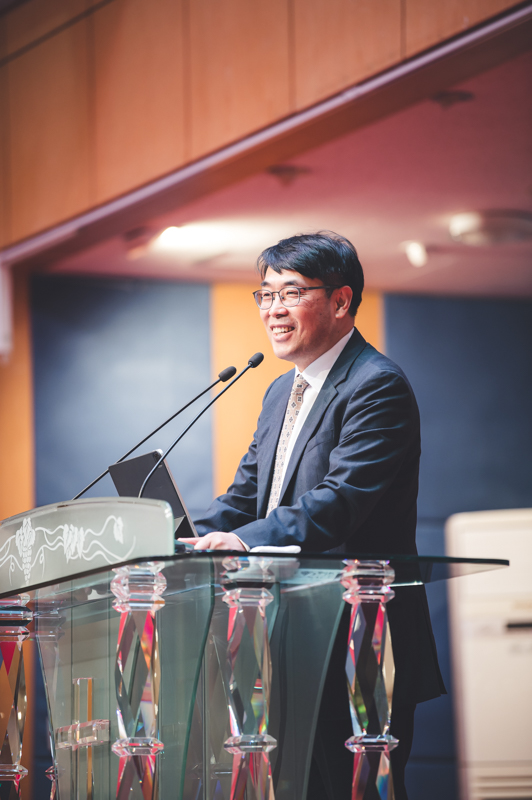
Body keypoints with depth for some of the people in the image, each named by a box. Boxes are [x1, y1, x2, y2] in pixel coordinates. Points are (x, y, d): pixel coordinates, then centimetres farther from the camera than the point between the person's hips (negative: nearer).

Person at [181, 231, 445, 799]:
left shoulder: (376, 386, -13)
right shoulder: (282, 393, 18)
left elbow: (342, 500, -25)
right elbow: (246, 494, 15)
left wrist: (246, 540, -37)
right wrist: (188, 542, -3)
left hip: (358, 640, -10)